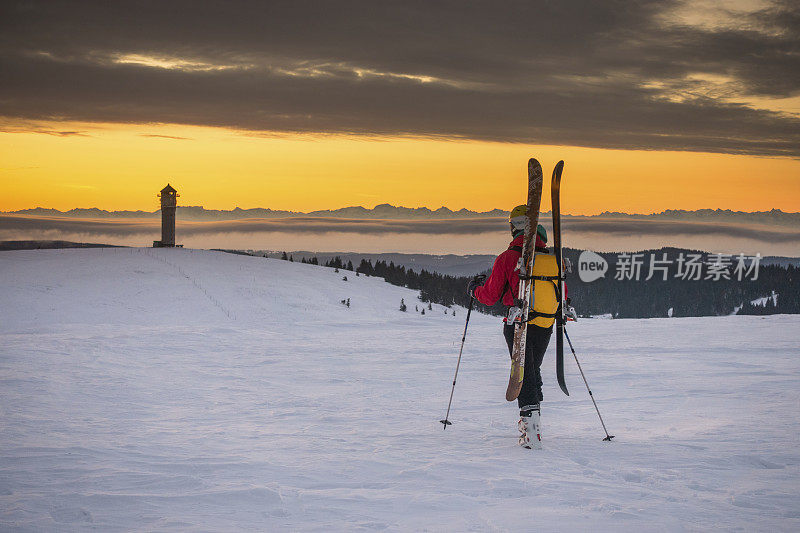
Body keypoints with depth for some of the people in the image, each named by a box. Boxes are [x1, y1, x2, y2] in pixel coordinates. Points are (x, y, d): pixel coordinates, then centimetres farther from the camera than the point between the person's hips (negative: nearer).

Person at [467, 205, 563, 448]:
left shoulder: (507, 258, -9)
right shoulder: (553, 259, 3)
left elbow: (490, 296, -2)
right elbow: (562, 296, 13)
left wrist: (475, 289, 20)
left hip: (518, 327, -4)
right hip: (545, 327, 4)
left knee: (524, 375, -3)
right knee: (534, 371, 21)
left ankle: (531, 429, -16)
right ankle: (532, 419, 27)